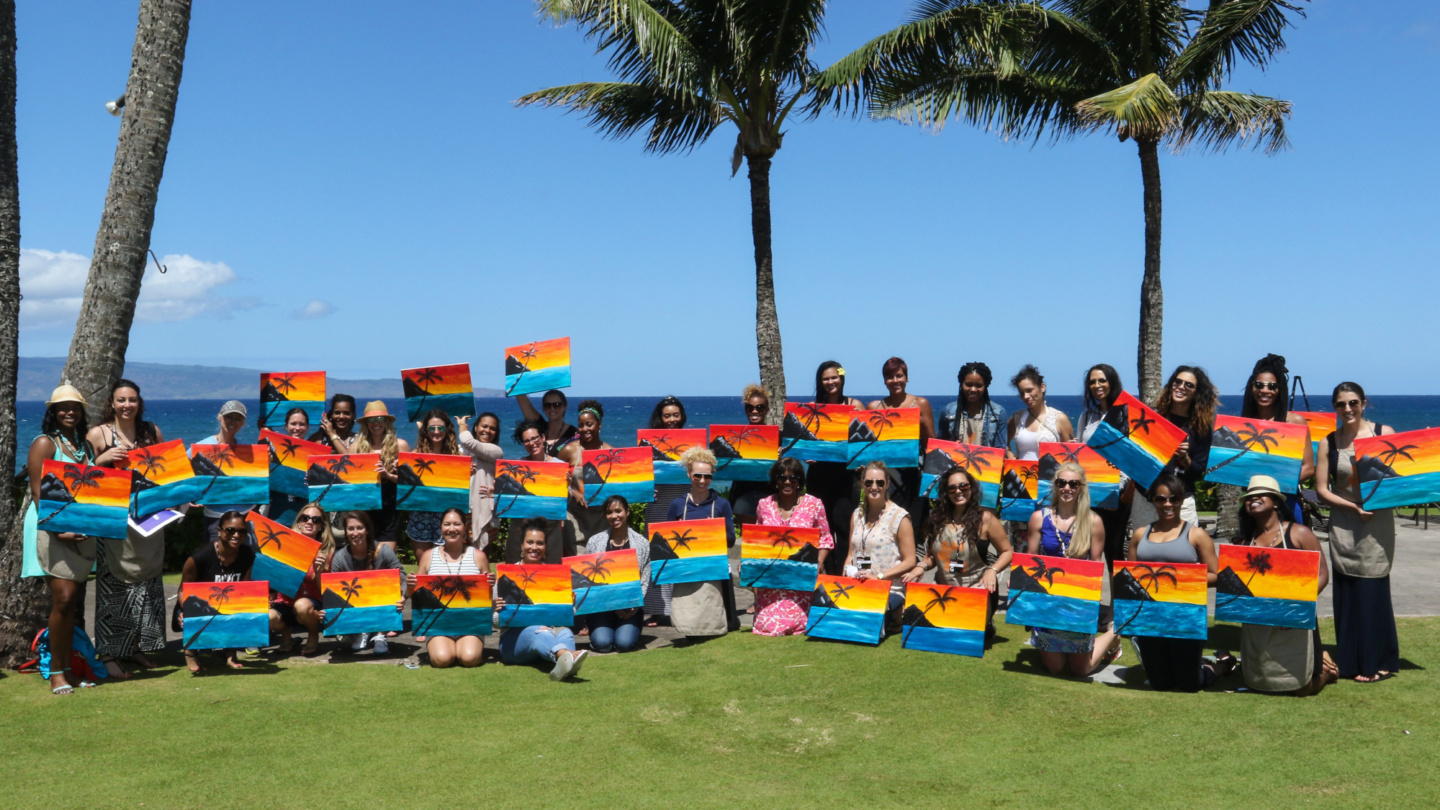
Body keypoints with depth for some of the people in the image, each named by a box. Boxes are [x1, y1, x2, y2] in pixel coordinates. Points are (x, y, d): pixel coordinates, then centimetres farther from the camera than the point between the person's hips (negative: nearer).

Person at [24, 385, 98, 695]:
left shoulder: (86, 445, 16)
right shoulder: (45, 443, -4)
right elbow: (38, 492, -10)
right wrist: (58, 528, -20)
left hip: (83, 530, 6)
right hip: (52, 528, -6)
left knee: (74, 602, 7)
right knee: (64, 598, -13)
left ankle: (69, 667, 13)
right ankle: (57, 672, -4)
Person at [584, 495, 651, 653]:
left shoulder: (642, 543, 5)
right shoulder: (594, 542, 4)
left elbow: (645, 581, 3)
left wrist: (634, 606, -13)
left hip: (630, 606, 0)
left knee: (624, 643, -23)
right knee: (602, 644, -23)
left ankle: (629, 629, 11)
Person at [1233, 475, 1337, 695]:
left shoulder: (1298, 533, -2)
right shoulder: (1244, 540, 9)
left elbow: (1322, 574, -5)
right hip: (1257, 625, 4)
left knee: (1302, 689, 0)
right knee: (1256, 684, 11)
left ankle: (1324, 667, 32)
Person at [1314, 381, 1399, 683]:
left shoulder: (1384, 433, 0)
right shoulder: (1330, 442, 4)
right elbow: (1321, 490, 3)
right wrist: (1354, 506, -10)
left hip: (1378, 524, -2)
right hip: (1344, 525, 2)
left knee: (1372, 590, -2)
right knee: (1346, 591, 4)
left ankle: (1378, 662, 11)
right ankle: (1349, 661, 15)